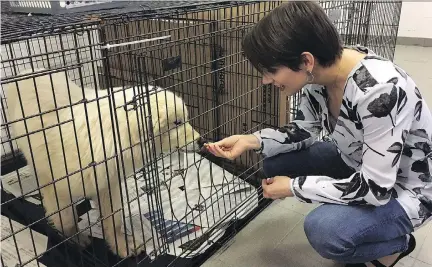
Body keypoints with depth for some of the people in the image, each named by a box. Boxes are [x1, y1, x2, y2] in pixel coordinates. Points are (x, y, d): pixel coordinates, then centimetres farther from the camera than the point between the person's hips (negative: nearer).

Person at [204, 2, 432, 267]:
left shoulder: (378, 90, -36)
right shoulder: (320, 71, -13)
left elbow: (375, 188, -30)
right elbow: (304, 130, 3)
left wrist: (293, 187, -21)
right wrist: (251, 141, -12)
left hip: (406, 188, -7)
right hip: (358, 163, 7)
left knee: (323, 230, -30)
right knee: (276, 164, -3)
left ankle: (395, 244, 3)